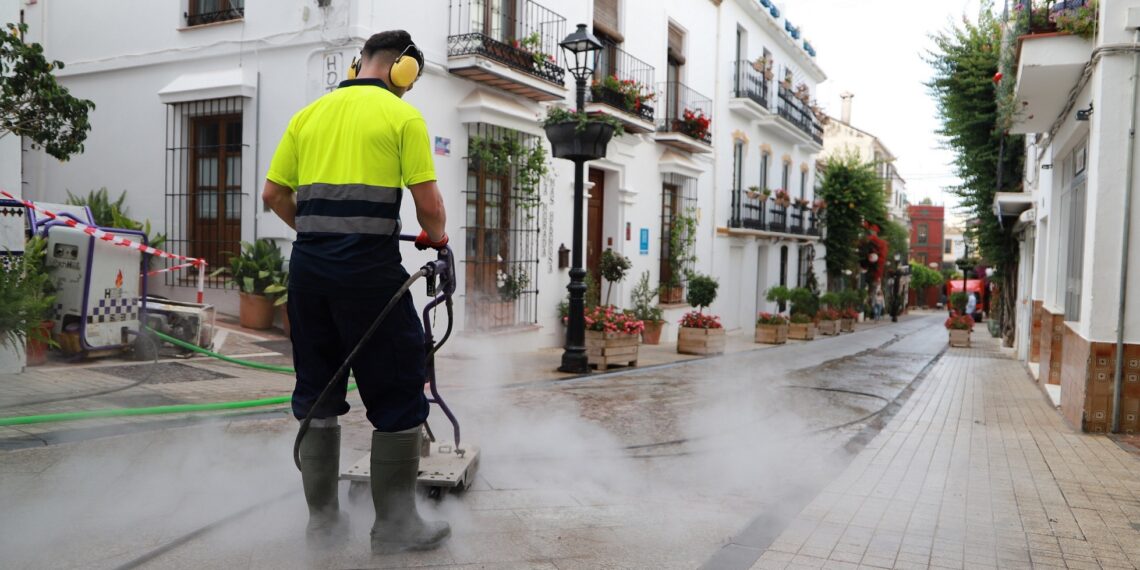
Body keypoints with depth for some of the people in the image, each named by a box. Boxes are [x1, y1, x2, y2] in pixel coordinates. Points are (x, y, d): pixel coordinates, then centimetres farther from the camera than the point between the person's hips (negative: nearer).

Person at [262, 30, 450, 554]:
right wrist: (437, 237, 13)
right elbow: (428, 202, -6)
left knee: (317, 392, 14)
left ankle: (323, 517, 24)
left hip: (308, 265, 6)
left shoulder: (309, 114, 16)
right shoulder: (403, 116, 1)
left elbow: (274, 193, 14)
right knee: (398, 396, 5)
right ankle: (395, 524, 12)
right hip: (369, 269, -6)